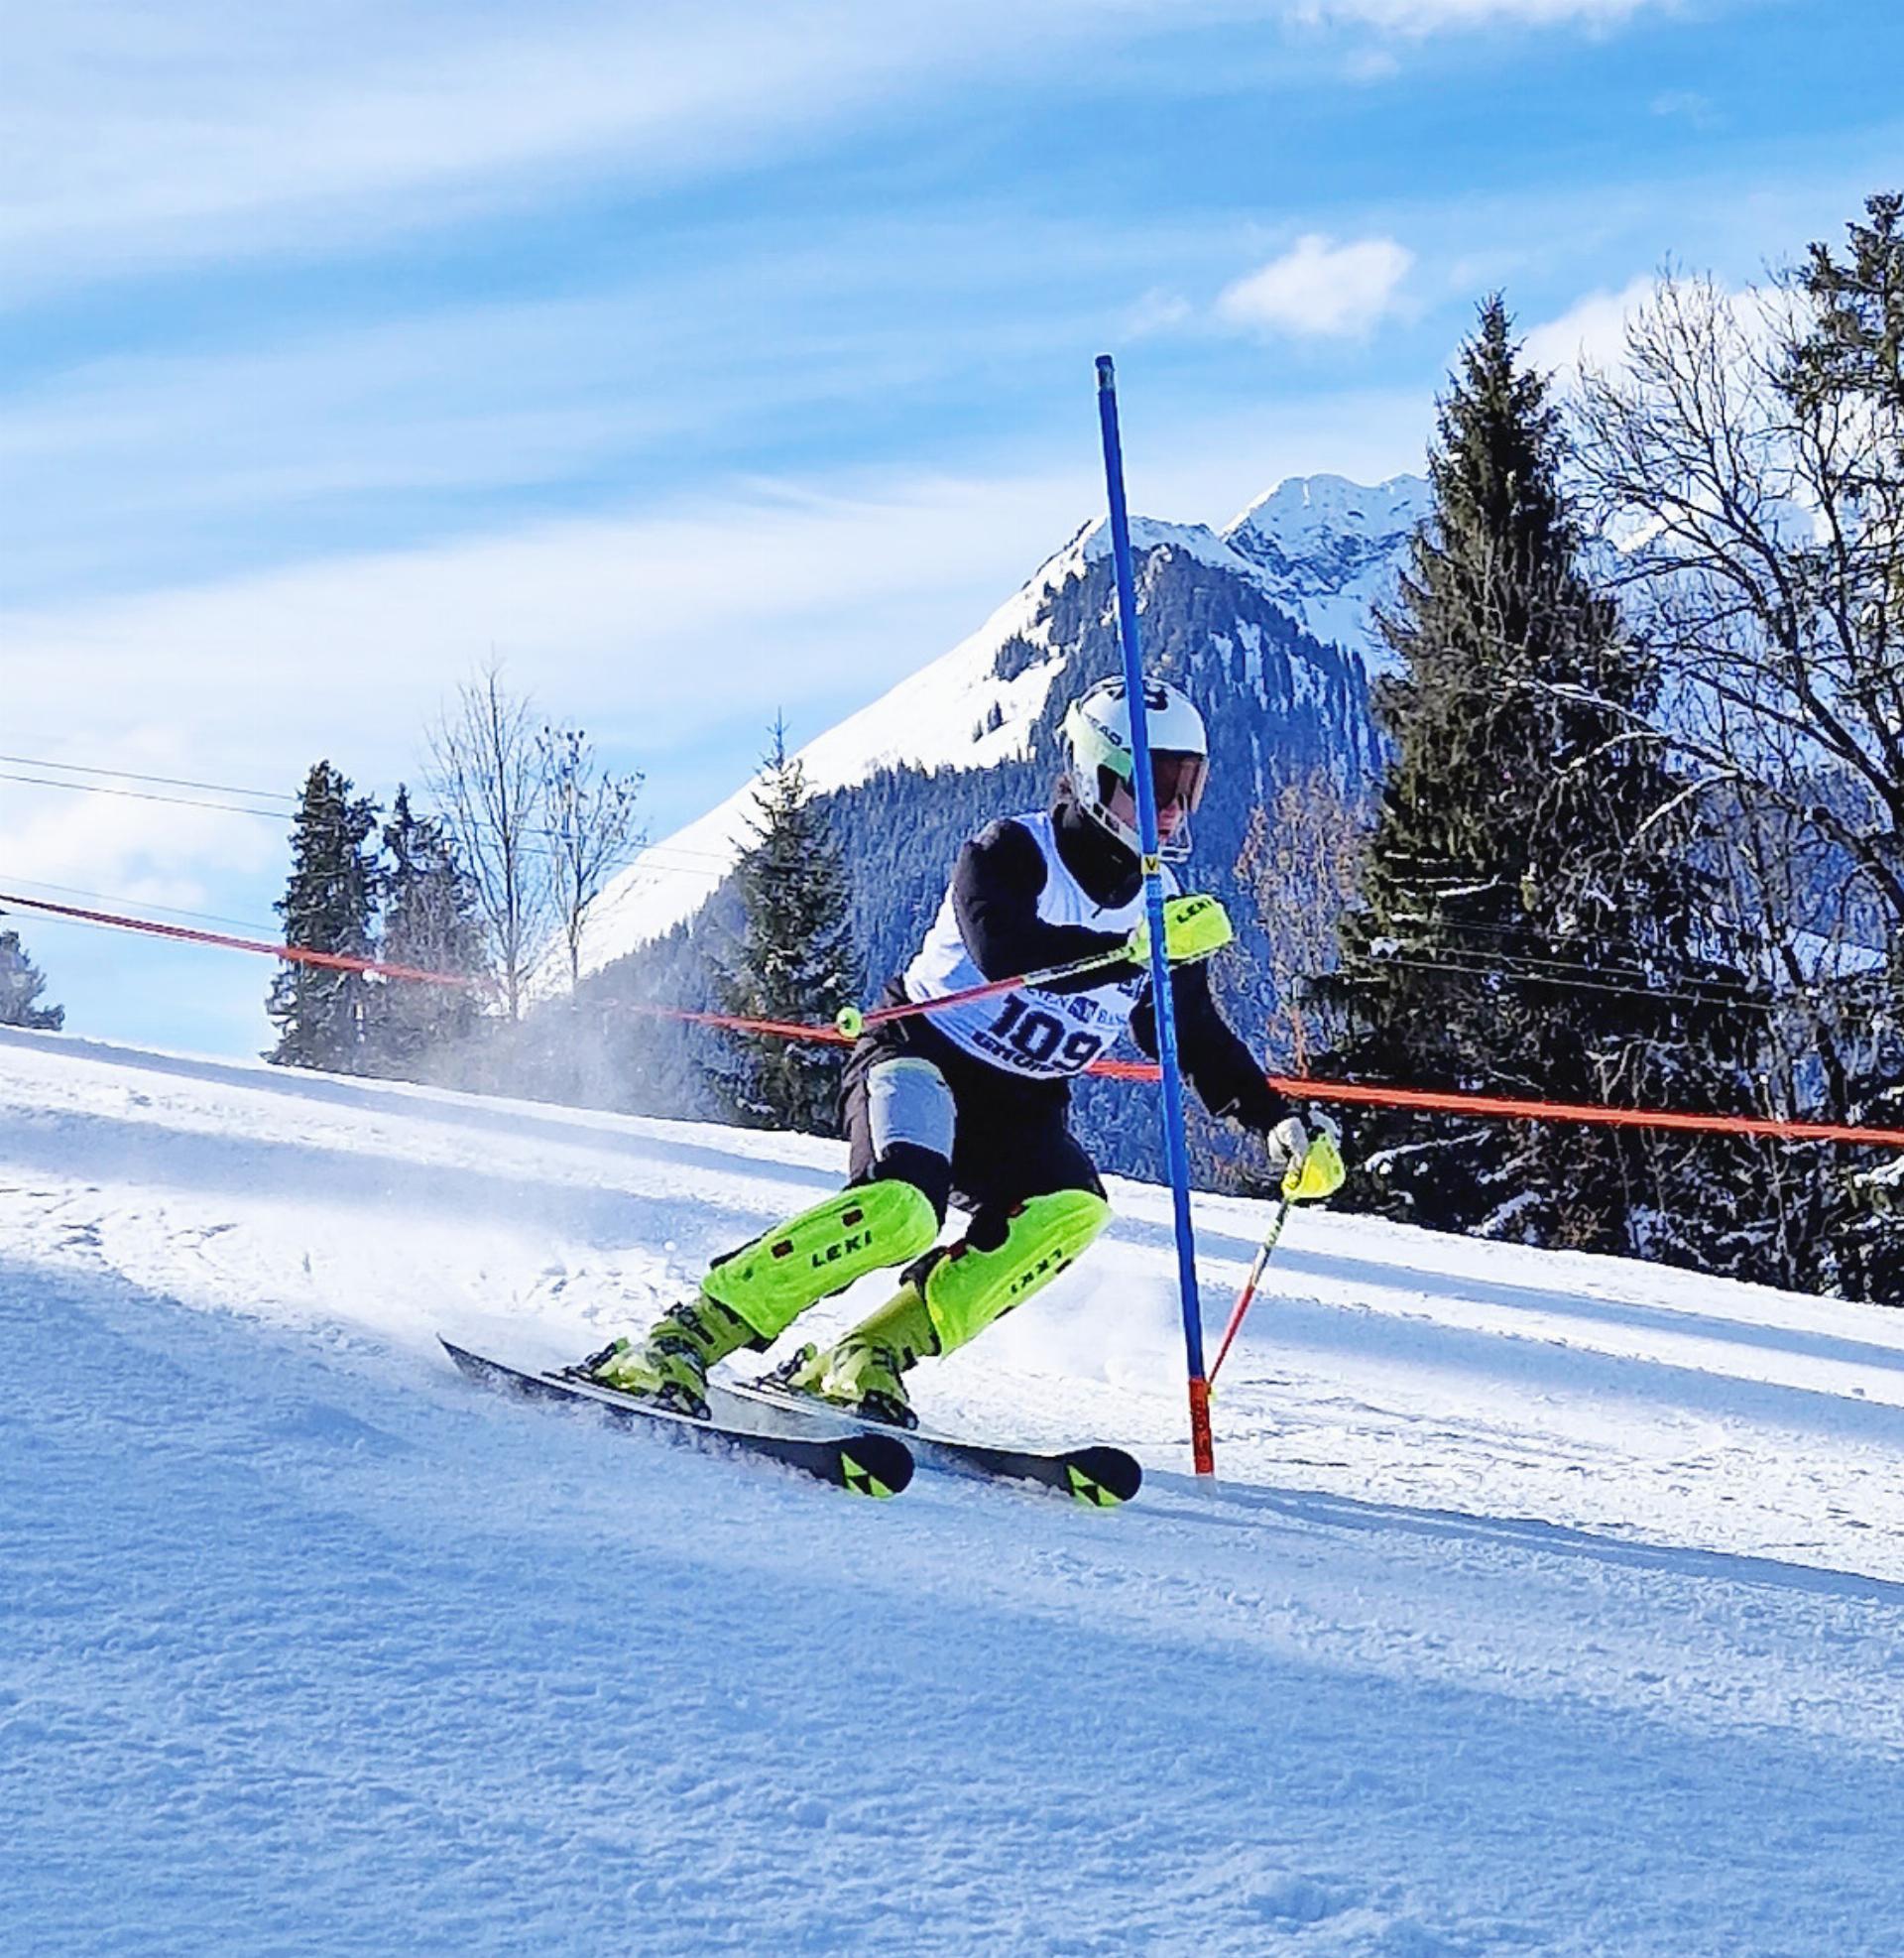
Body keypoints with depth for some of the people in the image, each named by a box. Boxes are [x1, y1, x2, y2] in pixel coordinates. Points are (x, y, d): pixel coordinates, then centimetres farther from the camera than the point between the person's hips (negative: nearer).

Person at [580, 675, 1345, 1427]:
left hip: (1020, 1110, 6)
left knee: (1071, 1210, -27)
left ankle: (864, 1360, -22)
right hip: (923, 1058, -6)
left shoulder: (1161, 909, 5)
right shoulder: (1010, 853, -13)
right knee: (901, 1209, -35)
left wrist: (1280, 1124, 2)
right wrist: (1133, 947, -42)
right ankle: (679, 1339, -27)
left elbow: (1201, 1042, 14)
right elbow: (1005, 954, -34)